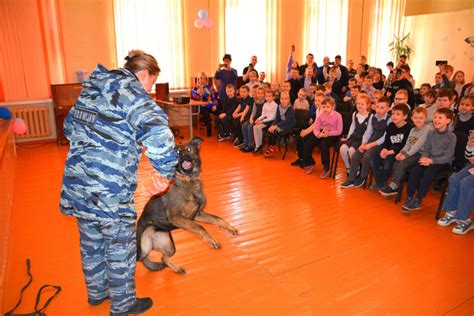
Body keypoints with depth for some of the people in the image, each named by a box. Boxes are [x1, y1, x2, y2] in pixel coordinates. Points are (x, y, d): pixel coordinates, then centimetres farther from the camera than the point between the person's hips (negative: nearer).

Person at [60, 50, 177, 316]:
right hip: (110, 192, -8)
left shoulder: (92, 88, 12)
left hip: (77, 184, 9)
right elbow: (158, 133, -31)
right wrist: (166, 174, -20)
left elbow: (69, 126, 23)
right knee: (120, 251, 11)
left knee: (91, 244, 25)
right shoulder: (132, 92, -14)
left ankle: (97, 293, 46)